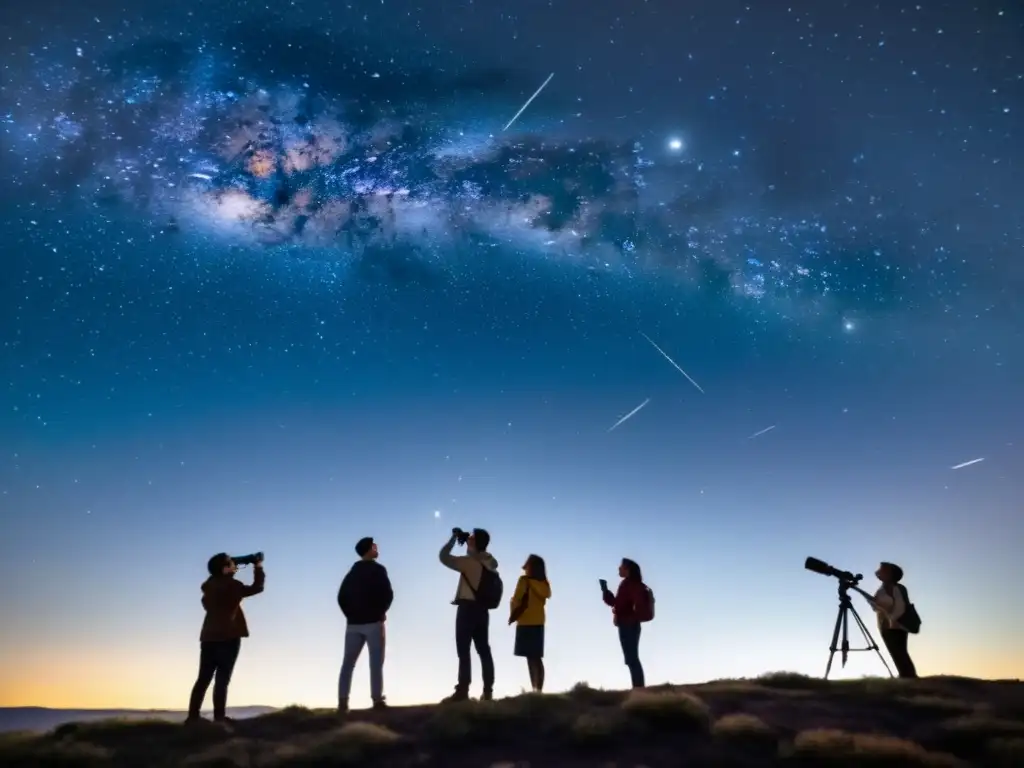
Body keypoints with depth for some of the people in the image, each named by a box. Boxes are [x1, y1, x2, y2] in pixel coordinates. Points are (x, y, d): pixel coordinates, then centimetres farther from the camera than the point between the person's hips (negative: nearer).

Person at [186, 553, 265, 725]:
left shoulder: (209, 585, 7)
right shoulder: (230, 584, -10)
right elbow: (257, 587, 0)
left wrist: (233, 572, 22)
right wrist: (258, 567, 11)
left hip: (209, 636, 6)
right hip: (228, 637, -6)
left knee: (204, 678, 8)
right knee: (222, 678, -6)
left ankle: (193, 716, 6)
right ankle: (219, 717, -10)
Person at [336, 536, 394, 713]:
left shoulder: (352, 572, 14)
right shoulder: (378, 570, -5)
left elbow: (341, 597, 12)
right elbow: (388, 594, -13)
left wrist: (350, 614, 15)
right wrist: (382, 612, 1)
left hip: (353, 623, 5)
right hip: (373, 622, -5)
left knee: (348, 663, 5)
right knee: (376, 662, -2)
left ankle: (343, 702, 0)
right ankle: (377, 700, -6)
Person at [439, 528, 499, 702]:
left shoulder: (469, 561, -14)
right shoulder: (490, 562, 7)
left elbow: (444, 557, -11)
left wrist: (454, 537, -2)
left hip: (467, 608, -7)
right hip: (482, 609, 7)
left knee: (463, 650, -4)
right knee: (483, 649, 9)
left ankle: (463, 690, -5)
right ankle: (488, 690, 9)